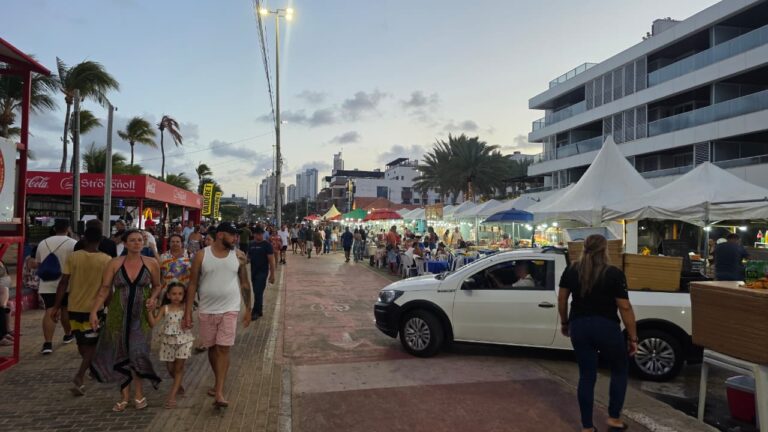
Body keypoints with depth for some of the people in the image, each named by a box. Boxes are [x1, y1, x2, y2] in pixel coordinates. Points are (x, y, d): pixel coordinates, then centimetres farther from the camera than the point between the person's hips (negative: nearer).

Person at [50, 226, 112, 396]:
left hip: (75, 307, 3)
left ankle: (91, 367, 39)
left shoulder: (72, 257, -5)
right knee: (91, 344, 9)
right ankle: (80, 375, -7)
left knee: (82, 342, 21)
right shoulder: (107, 260, -10)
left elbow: (63, 283, -6)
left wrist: (56, 307, 2)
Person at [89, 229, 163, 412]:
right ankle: (125, 396, 22)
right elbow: (104, 290, -3)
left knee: (137, 353, -3)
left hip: (141, 315, -1)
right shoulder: (114, 264, -3)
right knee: (120, 354, 8)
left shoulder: (151, 264, -2)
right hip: (118, 315, 1)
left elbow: (157, 285, 11)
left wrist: (153, 298, -8)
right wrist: (94, 311, -11)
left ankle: (138, 394, 16)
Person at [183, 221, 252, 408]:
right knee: (212, 348, 14)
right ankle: (219, 382, 34)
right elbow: (193, 285, -2)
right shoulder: (202, 255, -4)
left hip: (230, 309, -1)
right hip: (207, 310, 1)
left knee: (223, 349, -6)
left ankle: (219, 392, -3)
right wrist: (187, 312, -5)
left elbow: (245, 283, 5)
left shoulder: (239, 256, -2)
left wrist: (248, 309, 6)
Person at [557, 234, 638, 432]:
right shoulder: (614, 274, -10)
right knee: (619, 370, 21)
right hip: (607, 328, -3)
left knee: (586, 375, 12)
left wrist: (564, 322, 21)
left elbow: (561, 299, 8)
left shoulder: (571, 271, 2)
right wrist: (632, 338, -3)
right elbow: (625, 308, -10)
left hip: (579, 327, 3)